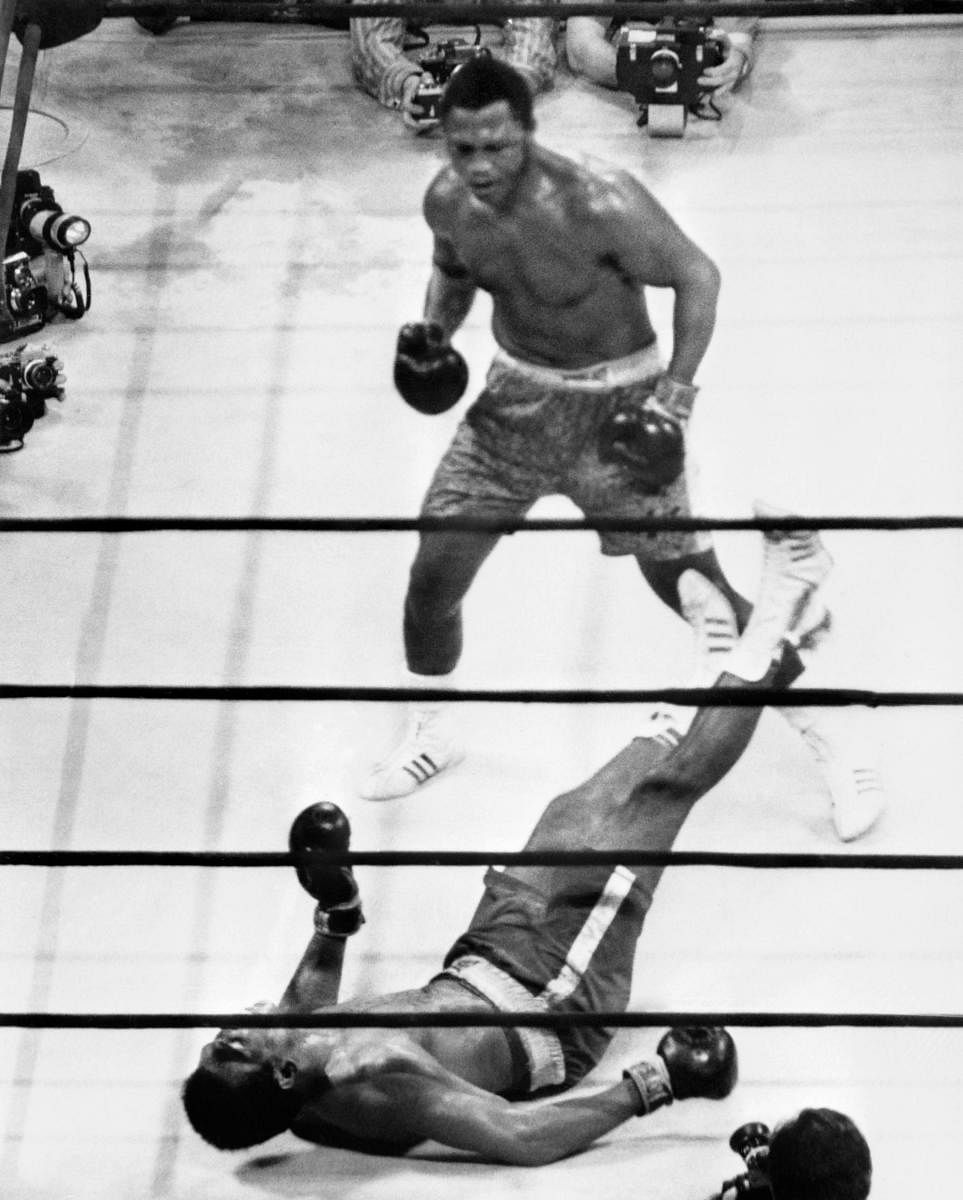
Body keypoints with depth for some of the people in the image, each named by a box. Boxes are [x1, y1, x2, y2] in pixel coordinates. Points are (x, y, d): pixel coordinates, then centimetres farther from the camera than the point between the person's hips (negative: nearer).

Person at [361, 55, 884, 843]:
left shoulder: (599, 203, -29)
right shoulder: (448, 201, -11)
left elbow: (697, 275, -19)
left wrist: (677, 393, -26)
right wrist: (436, 333, -8)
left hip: (613, 408, -5)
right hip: (518, 399, 5)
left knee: (694, 589, -2)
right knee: (431, 582, 5)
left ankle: (836, 747, 14)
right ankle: (429, 735, 33)